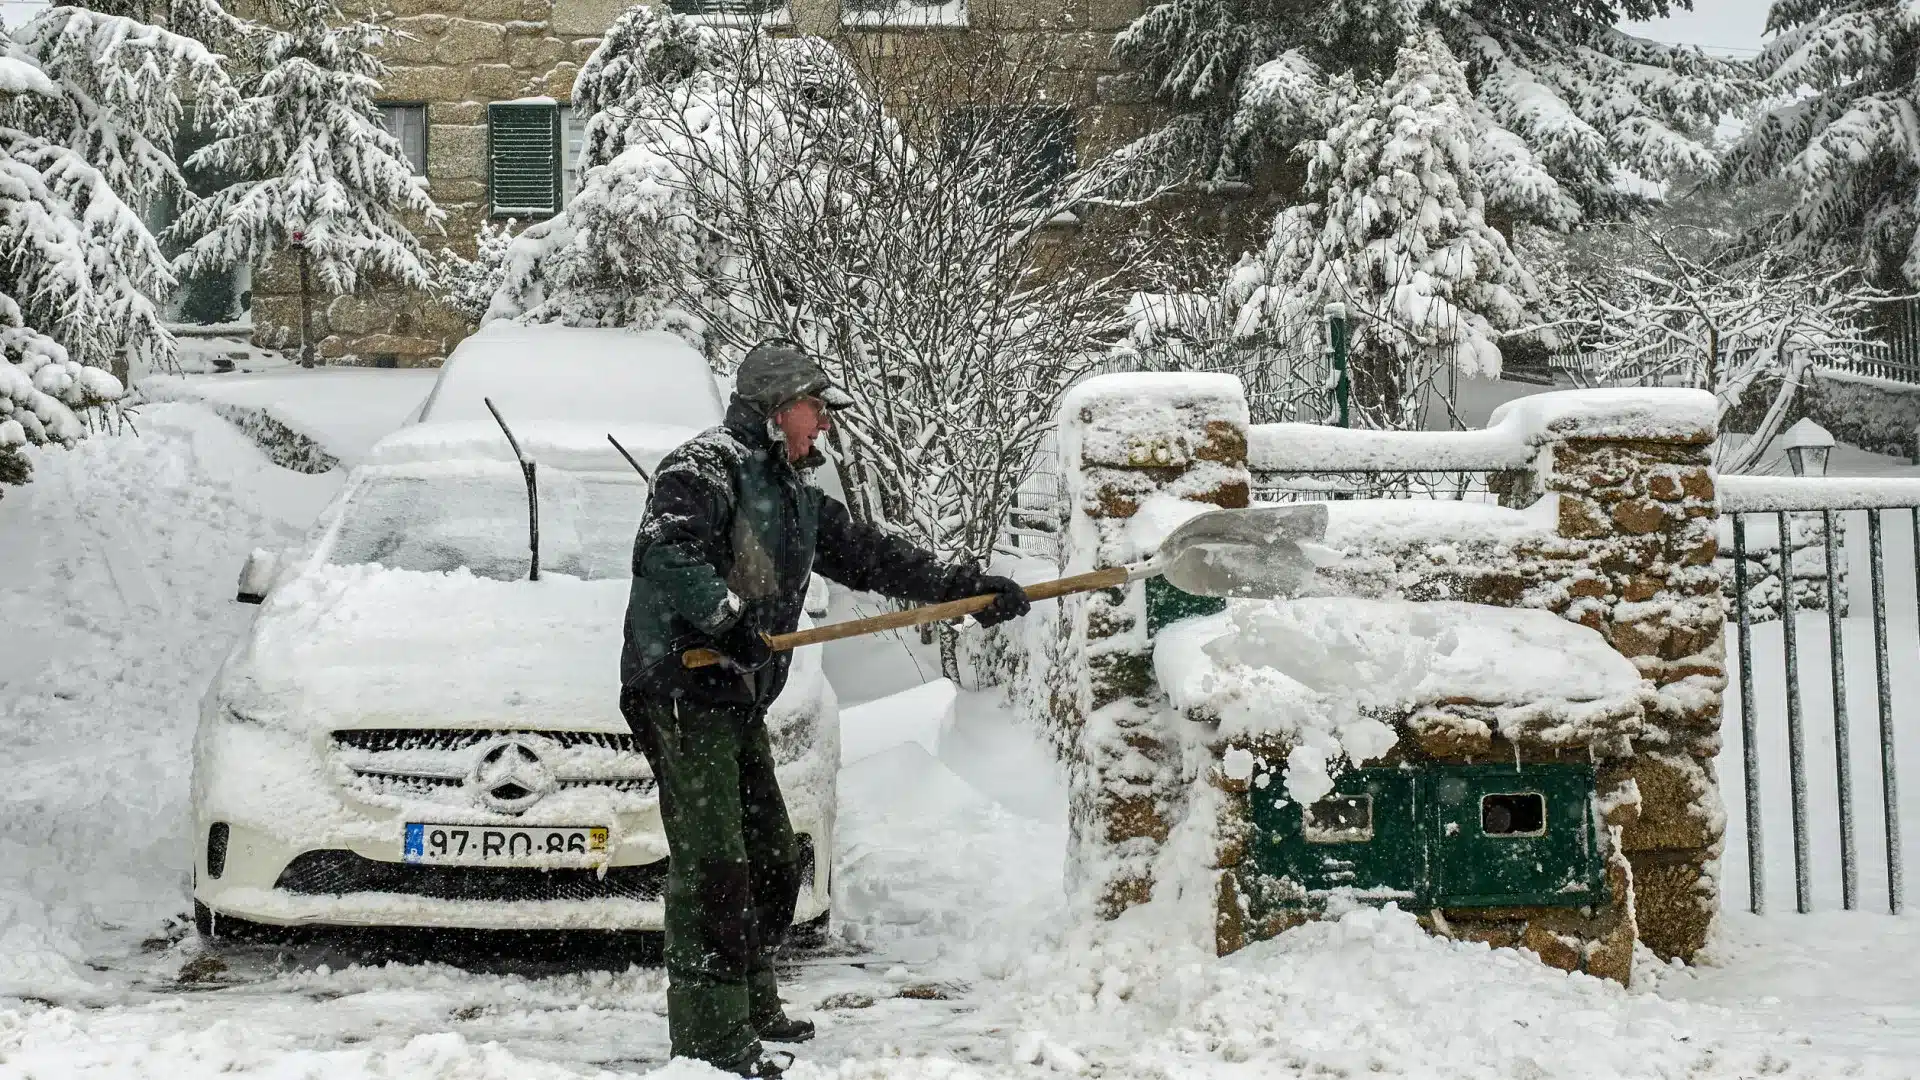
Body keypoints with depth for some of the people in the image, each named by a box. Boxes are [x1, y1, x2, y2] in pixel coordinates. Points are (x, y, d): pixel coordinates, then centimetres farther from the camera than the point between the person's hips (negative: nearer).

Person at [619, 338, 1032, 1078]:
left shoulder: (795, 494, 21)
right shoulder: (708, 465, -8)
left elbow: (870, 556, 23)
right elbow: (662, 552, -23)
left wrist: (964, 587, 18)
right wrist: (727, 614, -29)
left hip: (738, 700, 10)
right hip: (681, 690, -10)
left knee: (771, 862, 15)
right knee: (711, 864, -13)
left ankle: (752, 1010, 30)